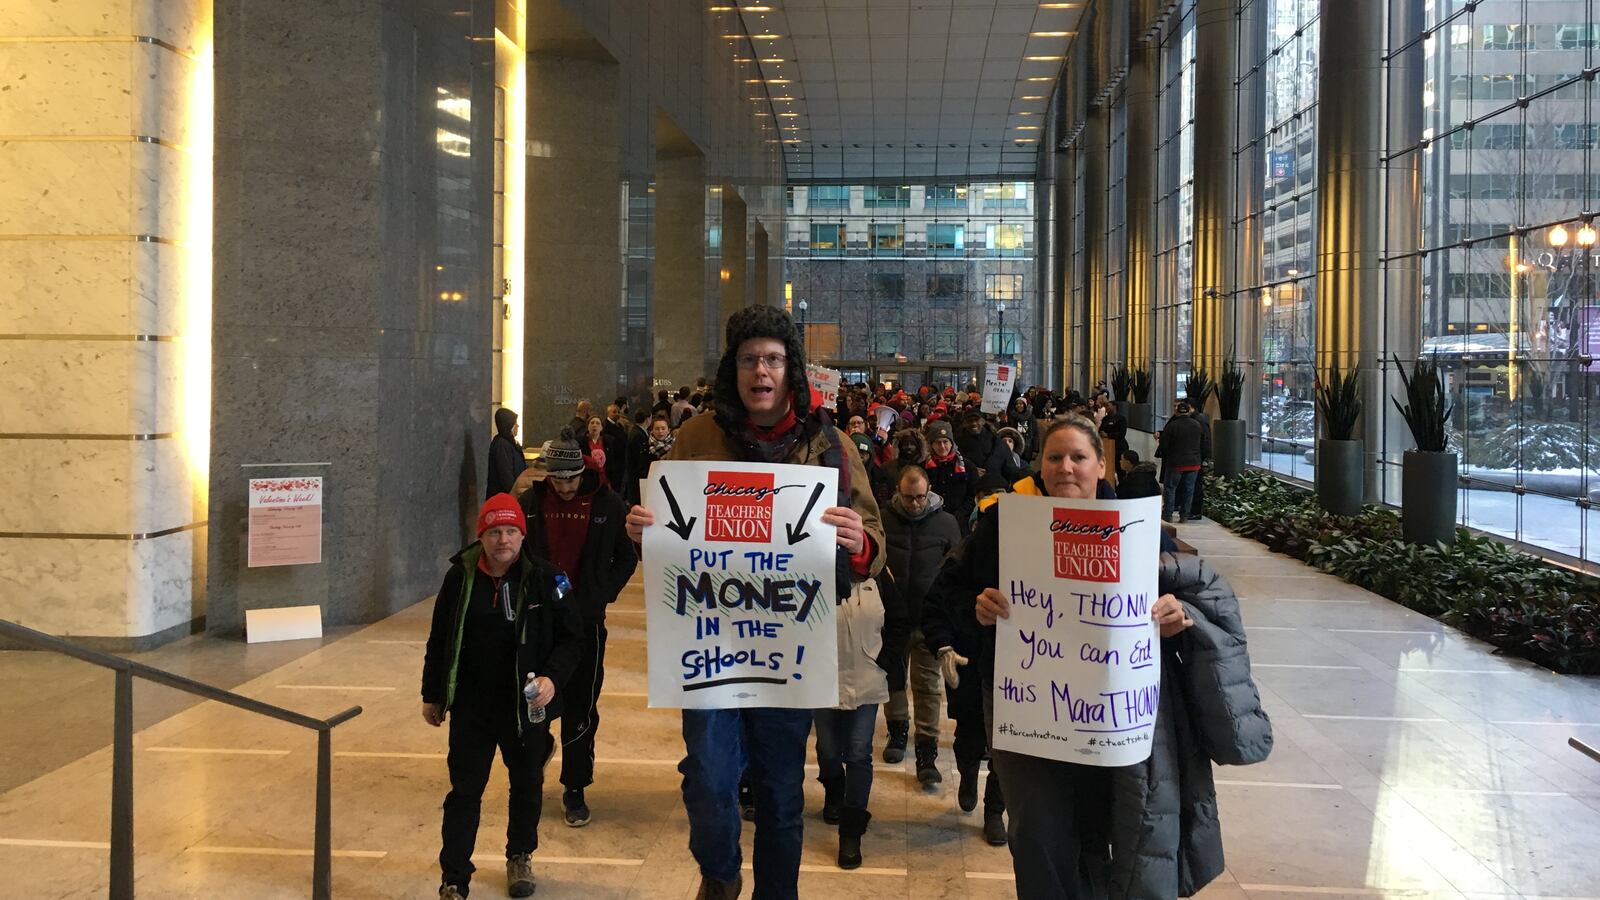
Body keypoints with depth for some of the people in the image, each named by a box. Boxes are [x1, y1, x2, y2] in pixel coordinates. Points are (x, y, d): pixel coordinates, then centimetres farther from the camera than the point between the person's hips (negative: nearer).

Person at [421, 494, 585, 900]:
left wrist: (553, 677, -21)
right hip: (471, 706, 0)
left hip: (527, 706, 0)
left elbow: (570, 638, -5)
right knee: (464, 791, 5)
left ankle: (520, 857, 41)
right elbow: (439, 639, 5)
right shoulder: (460, 576, -5)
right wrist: (432, 695, 9)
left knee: (527, 786, 17)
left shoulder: (545, 578, -11)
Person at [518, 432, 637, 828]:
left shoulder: (608, 505, -6)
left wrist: (603, 593, -4)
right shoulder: (530, 502, -2)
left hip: (586, 621, -1)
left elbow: (627, 557, 6)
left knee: (581, 709, 3)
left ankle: (575, 789, 13)